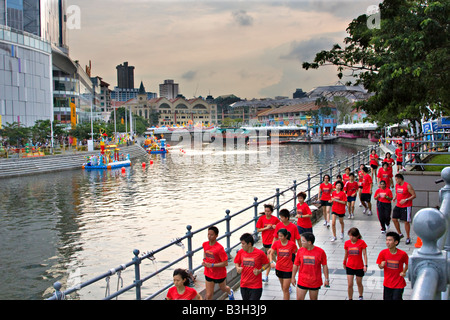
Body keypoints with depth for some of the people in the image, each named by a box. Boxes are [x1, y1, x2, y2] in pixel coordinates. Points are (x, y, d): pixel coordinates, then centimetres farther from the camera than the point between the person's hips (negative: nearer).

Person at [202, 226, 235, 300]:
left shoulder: (219, 248, -26)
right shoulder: (205, 244, -8)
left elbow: (225, 263, -25)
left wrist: (212, 265, -27)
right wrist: (204, 260, 0)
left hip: (220, 274, -3)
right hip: (209, 274, 3)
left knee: (223, 288, 27)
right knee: (209, 295, -1)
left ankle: (230, 292, 61)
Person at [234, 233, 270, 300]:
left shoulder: (260, 253, -12)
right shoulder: (240, 252, -2)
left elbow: (267, 264, 0)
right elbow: (237, 262, 13)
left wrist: (260, 270, -17)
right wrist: (238, 268, -9)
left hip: (256, 286, -4)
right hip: (244, 285, 4)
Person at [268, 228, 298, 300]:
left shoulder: (292, 244, -14)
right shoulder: (276, 243, -7)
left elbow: (296, 253, 1)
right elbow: (271, 254, -2)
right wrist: (271, 262, -19)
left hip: (288, 269, -3)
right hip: (279, 268, 4)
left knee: (285, 289, -6)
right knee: (283, 287, 19)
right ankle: (286, 297, 42)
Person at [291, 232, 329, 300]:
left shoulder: (320, 252, -12)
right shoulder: (300, 251, -6)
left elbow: (324, 266, -3)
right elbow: (295, 265, 4)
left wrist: (326, 279, 0)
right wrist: (293, 277, 9)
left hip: (315, 282, -1)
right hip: (302, 281, 2)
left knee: (313, 299, 12)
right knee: (299, 298, 2)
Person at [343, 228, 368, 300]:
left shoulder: (361, 242, -12)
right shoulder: (347, 243, -5)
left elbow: (364, 254, -9)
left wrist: (365, 265, -15)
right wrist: (344, 263, 20)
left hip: (359, 267, -1)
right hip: (349, 266, 1)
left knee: (359, 283, 16)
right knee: (350, 285, -3)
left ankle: (360, 297, 41)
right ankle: (350, 298, 14)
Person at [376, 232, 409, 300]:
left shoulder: (403, 254, -14)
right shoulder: (383, 253, -11)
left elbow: (407, 264, 6)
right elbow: (380, 266, 0)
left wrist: (404, 272, -8)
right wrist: (382, 265, -21)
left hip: (399, 284, -2)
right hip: (387, 283, 2)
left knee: (396, 298, -4)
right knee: (387, 298, 12)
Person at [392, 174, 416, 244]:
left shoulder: (408, 185, -15)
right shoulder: (397, 185, 6)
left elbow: (414, 195, -14)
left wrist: (406, 200, -24)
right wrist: (394, 198, 1)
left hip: (406, 206, -7)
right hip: (398, 205, 7)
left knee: (406, 221, -3)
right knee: (394, 219, 5)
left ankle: (408, 237, 10)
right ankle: (400, 234, 21)